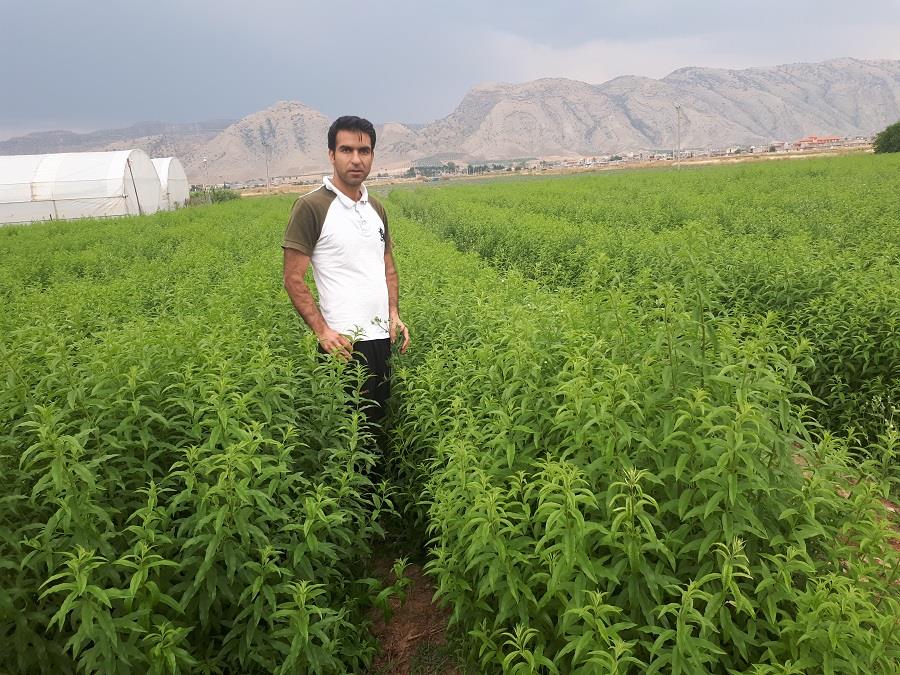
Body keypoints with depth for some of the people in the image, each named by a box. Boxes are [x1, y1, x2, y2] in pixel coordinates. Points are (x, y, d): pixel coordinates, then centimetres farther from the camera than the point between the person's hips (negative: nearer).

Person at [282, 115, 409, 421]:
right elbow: (293, 279, -10)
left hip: (381, 339, 7)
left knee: (380, 416, 15)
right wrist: (322, 330, -18)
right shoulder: (310, 207, -9)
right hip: (342, 342, -6)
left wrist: (394, 314, 4)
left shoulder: (376, 209, 11)